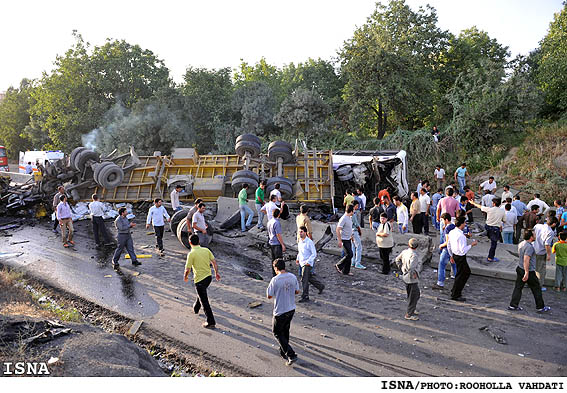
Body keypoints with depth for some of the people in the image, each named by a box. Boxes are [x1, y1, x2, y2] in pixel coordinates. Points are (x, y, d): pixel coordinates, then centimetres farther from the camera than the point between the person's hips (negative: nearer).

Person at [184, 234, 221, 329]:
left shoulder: (191, 254, -16)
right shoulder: (206, 250, 0)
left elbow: (187, 269, -13)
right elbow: (214, 262, 2)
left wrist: (185, 277, 6)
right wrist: (216, 273, 13)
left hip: (199, 280, -7)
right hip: (209, 277, 7)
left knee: (204, 301, -1)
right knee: (201, 294, 32)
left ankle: (211, 322, 0)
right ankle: (196, 308, 54)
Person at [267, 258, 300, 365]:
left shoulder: (275, 280, -21)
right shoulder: (293, 277, -4)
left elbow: (269, 296, -12)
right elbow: (297, 291, 7)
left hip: (280, 311, -6)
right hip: (291, 309, 6)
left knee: (277, 333, 11)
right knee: (285, 331, 24)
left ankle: (291, 355, 3)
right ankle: (283, 352, 38)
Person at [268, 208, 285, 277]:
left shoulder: (269, 221, 7)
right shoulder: (277, 223, -20)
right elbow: (278, 235, -20)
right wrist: (283, 245, -16)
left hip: (271, 243, 9)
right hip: (277, 244, -9)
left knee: (273, 259, 17)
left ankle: (273, 274, 26)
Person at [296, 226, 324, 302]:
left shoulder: (309, 242, -18)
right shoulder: (299, 241, 6)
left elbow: (314, 254, -16)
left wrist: (308, 262, -22)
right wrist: (298, 258, 10)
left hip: (308, 264, -8)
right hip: (302, 263, 8)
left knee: (304, 280, -7)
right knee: (310, 278, 19)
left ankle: (305, 297, 3)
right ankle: (321, 286, 40)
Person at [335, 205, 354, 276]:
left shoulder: (349, 217, 8)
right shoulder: (343, 219, -21)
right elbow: (338, 230, -23)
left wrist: (351, 236, 27)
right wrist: (340, 241, -24)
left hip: (348, 239, 9)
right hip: (344, 240, -9)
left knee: (349, 255, 11)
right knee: (349, 254, -10)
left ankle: (346, 271, 19)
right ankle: (339, 266, 6)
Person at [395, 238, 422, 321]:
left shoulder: (405, 251, -2)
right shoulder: (414, 255, -27)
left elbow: (397, 259, 11)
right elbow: (411, 268, -39)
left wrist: (402, 269, 14)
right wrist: (414, 273, -21)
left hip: (405, 277, 8)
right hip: (412, 280, -8)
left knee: (410, 296, 24)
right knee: (414, 296, 6)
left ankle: (411, 310, 39)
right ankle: (409, 314, 14)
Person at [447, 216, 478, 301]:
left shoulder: (451, 232, 1)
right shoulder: (461, 236, -27)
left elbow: (448, 246, 11)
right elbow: (463, 250, -26)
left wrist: (451, 255, 22)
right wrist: (471, 245, -14)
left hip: (455, 255, 9)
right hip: (460, 257, -9)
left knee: (467, 272, 25)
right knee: (460, 275, 6)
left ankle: (455, 290, 35)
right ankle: (455, 295, 19)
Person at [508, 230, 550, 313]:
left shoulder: (521, 244, 6)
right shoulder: (529, 247, -22)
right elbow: (526, 260, -28)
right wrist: (526, 273, -28)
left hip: (520, 269, 8)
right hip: (529, 271, -8)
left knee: (518, 287, 10)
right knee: (536, 289, 8)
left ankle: (513, 305, 11)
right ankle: (540, 307, 19)